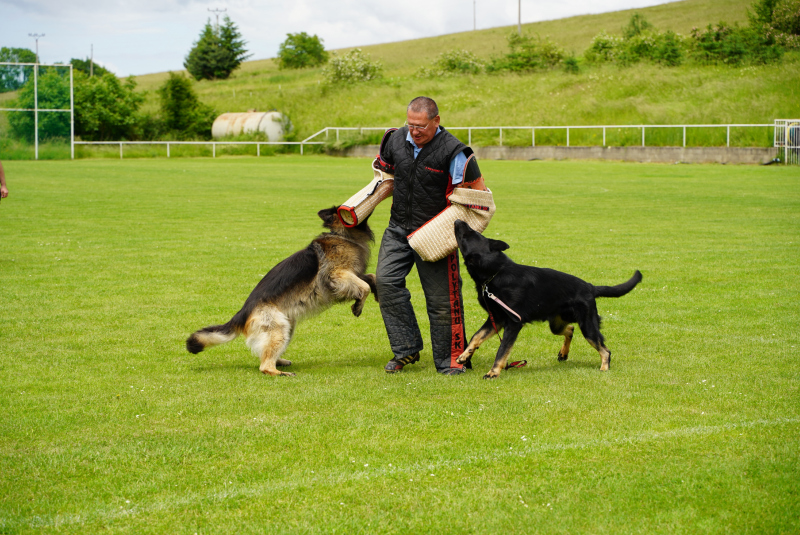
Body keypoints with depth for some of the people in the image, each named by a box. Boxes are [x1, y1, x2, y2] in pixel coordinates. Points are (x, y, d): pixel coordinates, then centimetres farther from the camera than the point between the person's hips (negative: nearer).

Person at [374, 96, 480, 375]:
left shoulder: (452, 151, -15)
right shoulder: (396, 140, 0)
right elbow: (383, 168, 22)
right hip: (399, 227, 5)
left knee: (442, 297, -1)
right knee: (386, 280, -11)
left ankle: (450, 359, 13)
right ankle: (406, 349, -1)